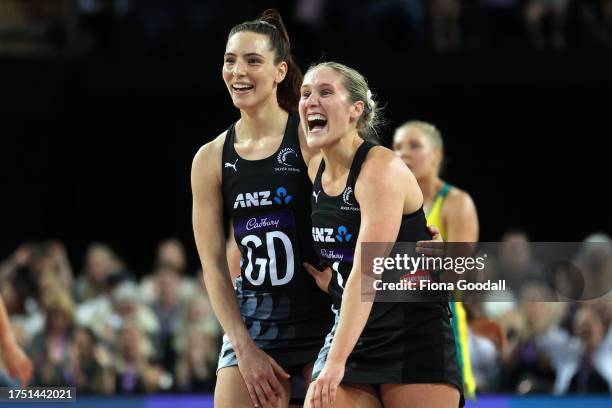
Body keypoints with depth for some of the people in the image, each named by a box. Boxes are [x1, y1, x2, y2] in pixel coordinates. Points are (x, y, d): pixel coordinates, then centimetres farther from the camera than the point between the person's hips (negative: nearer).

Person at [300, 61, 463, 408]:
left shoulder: (382, 170, -15)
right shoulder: (315, 171, 7)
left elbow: (365, 274, -24)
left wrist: (337, 361, -30)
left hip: (414, 341, -6)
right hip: (349, 335, 7)